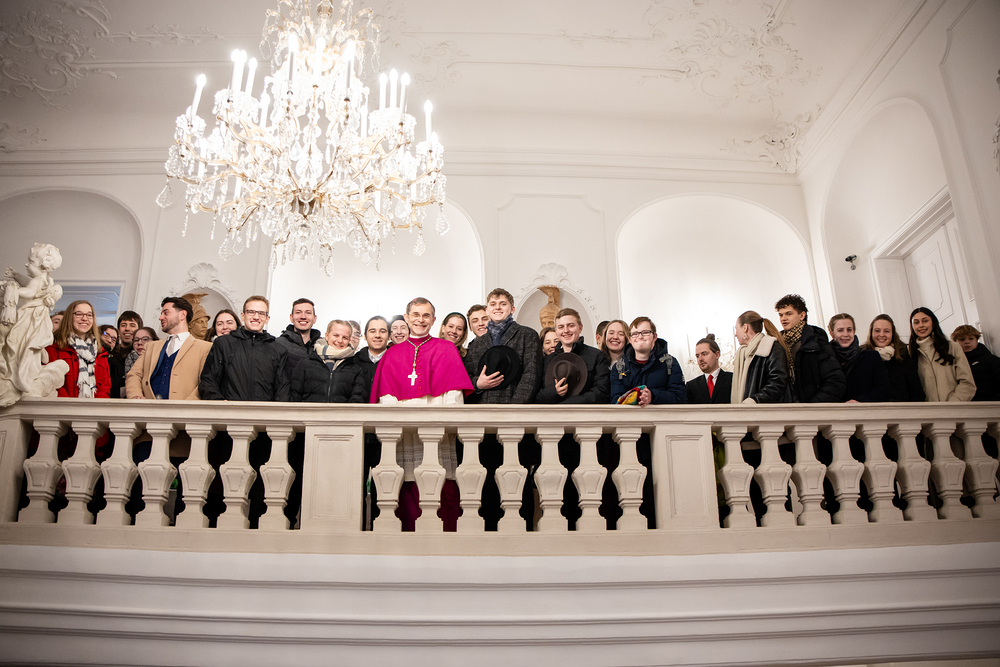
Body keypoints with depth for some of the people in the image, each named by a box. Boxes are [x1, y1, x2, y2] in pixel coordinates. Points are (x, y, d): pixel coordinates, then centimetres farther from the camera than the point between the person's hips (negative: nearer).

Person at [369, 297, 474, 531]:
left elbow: (454, 391, 5)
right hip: (405, 432, 2)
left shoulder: (446, 350, 15)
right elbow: (386, 395, 11)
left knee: (442, 492, -8)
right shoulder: (393, 354, 20)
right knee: (408, 492, -5)